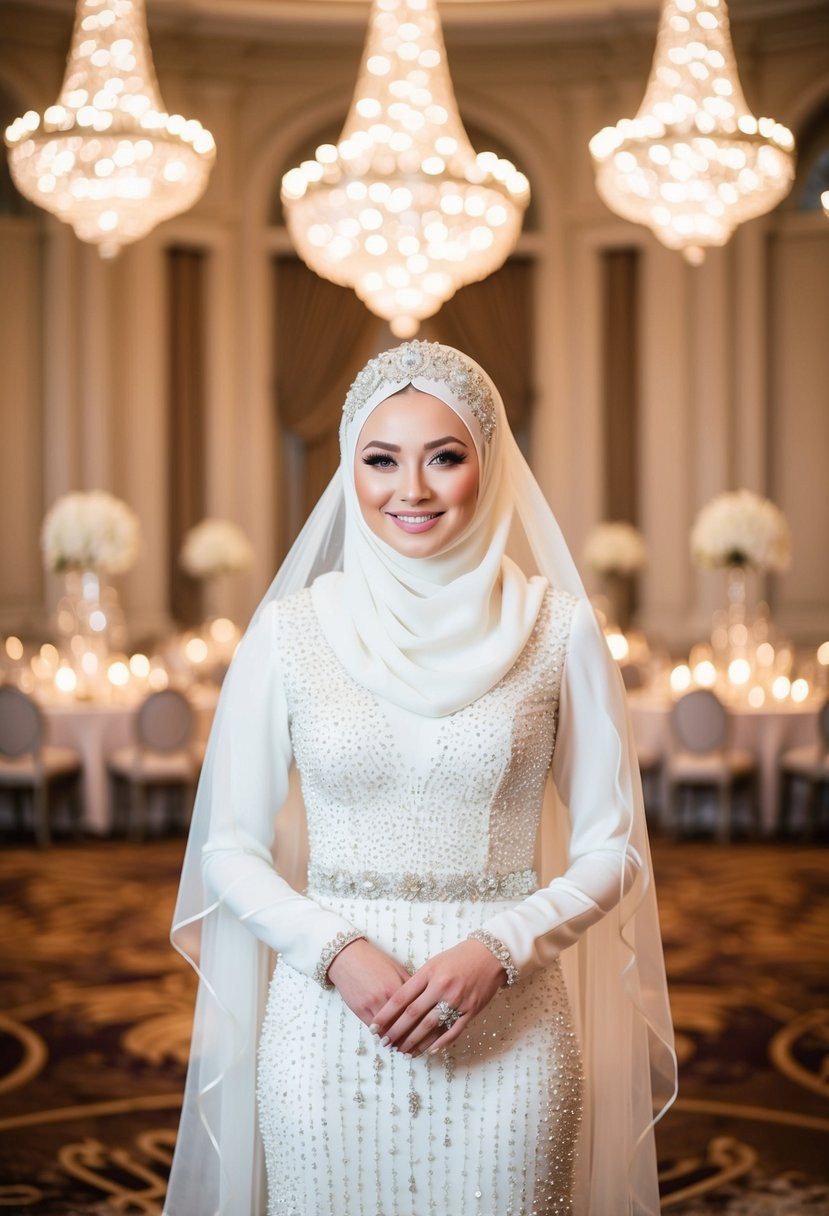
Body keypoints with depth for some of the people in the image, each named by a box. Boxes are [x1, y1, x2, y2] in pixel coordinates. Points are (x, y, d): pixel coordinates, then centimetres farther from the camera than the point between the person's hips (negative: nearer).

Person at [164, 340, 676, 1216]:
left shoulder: (556, 627, -2)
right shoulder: (288, 630, -1)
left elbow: (611, 848, 2)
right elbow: (230, 849, 3)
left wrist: (497, 949, -13)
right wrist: (338, 952, -12)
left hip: (507, 1032, 0)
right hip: (326, 1024, 0)